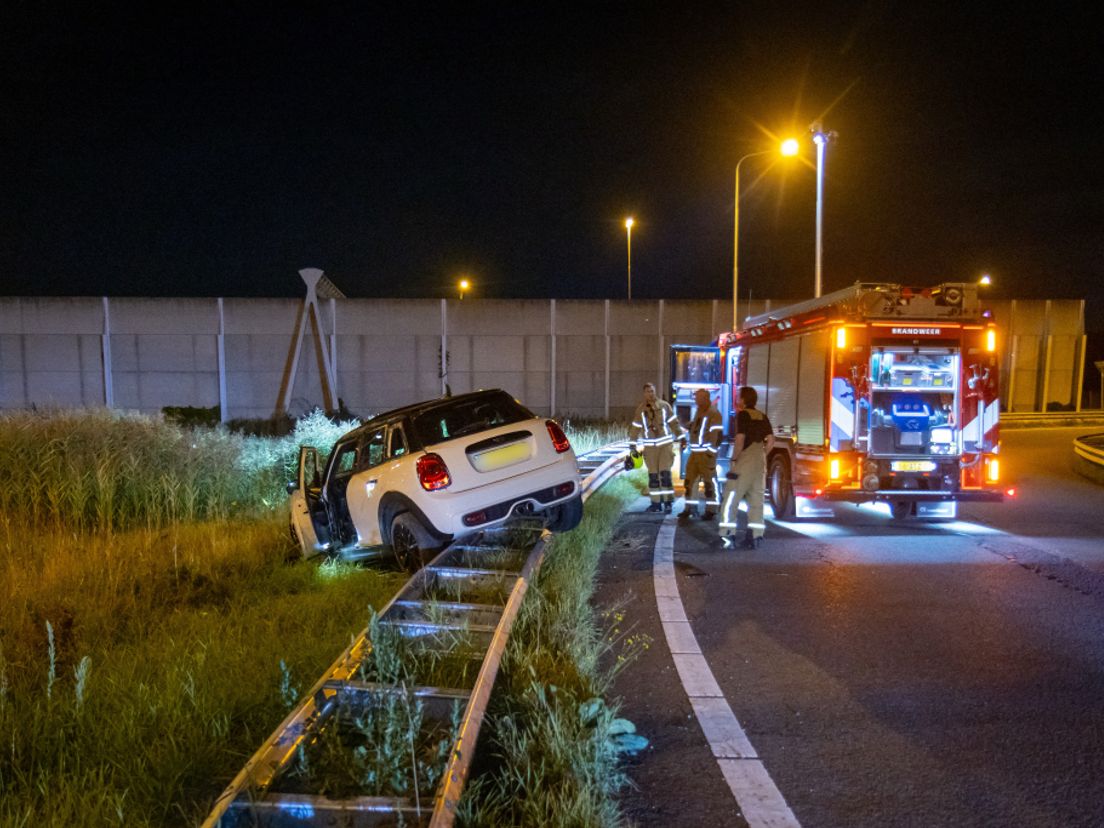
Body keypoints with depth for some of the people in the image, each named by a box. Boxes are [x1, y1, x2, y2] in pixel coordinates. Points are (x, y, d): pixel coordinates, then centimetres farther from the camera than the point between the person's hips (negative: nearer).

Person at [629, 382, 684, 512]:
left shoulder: (664, 405, -1)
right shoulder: (640, 409, 4)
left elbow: (674, 422, 3)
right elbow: (635, 428, 9)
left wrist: (681, 438, 2)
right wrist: (635, 447, 8)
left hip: (665, 444, -2)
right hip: (649, 447, 2)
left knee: (665, 473, -7)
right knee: (653, 475, 5)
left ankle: (668, 501, -1)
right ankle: (656, 502, 13)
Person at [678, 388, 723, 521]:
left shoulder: (714, 414, -12)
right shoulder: (698, 411, 14)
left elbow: (717, 435, -17)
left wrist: (711, 453, -18)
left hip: (706, 454, -8)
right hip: (695, 453, 8)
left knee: (708, 482, 0)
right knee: (689, 480, 10)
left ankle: (710, 510, 9)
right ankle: (689, 508, 19)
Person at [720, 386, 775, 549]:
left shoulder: (742, 415, -7)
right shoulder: (762, 416, 11)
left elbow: (740, 439, -17)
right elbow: (770, 441, 7)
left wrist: (733, 459, -11)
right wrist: (761, 457, 12)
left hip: (744, 462, -7)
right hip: (760, 463, 7)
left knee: (731, 499, -2)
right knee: (756, 500, 10)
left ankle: (728, 536, -5)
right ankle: (755, 537, 10)